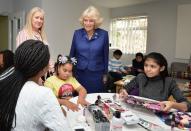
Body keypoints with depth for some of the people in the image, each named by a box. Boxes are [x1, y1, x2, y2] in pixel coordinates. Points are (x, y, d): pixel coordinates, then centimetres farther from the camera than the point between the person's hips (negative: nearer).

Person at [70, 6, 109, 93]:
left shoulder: (103, 34, -6)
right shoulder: (77, 33, -2)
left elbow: (105, 56, 1)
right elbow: (72, 54, 6)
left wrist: (105, 74, 4)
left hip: (96, 74, -1)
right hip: (79, 73, 1)